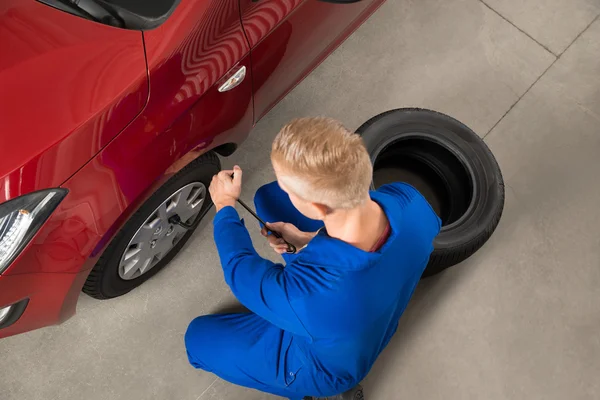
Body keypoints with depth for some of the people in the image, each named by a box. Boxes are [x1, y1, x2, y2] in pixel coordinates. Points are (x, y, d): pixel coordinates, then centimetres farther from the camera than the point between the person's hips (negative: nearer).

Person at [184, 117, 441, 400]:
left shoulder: (305, 295, -47)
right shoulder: (407, 199, -31)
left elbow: (241, 272, -23)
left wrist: (225, 206, -3)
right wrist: (312, 241, -11)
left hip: (326, 360, -5)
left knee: (198, 337, 17)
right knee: (269, 198, 4)